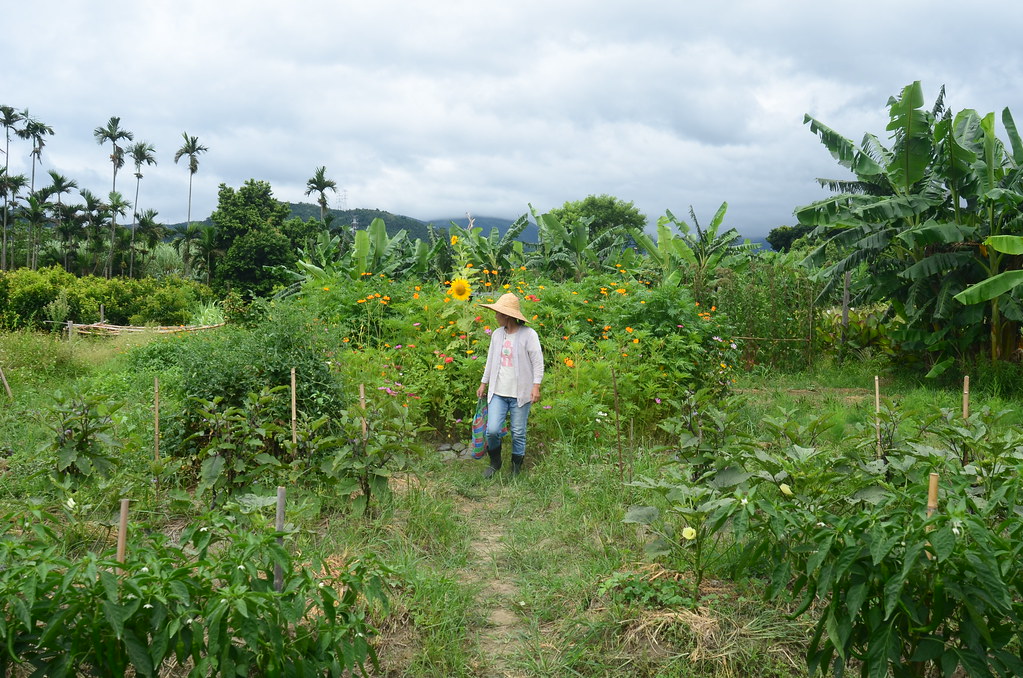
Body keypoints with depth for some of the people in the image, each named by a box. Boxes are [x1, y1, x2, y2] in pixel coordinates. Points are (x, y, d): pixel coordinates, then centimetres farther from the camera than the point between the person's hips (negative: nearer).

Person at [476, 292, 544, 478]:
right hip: (498, 392, 4)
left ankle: (516, 469, 24)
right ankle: (495, 462, 21)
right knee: (492, 430, -5)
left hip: (520, 393, -4)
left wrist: (536, 386, -14)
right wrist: (483, 383, 22)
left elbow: (538, 362, -7)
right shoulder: (497, 334, 9)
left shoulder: (528, 334, -8)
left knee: (518, 433, 5)